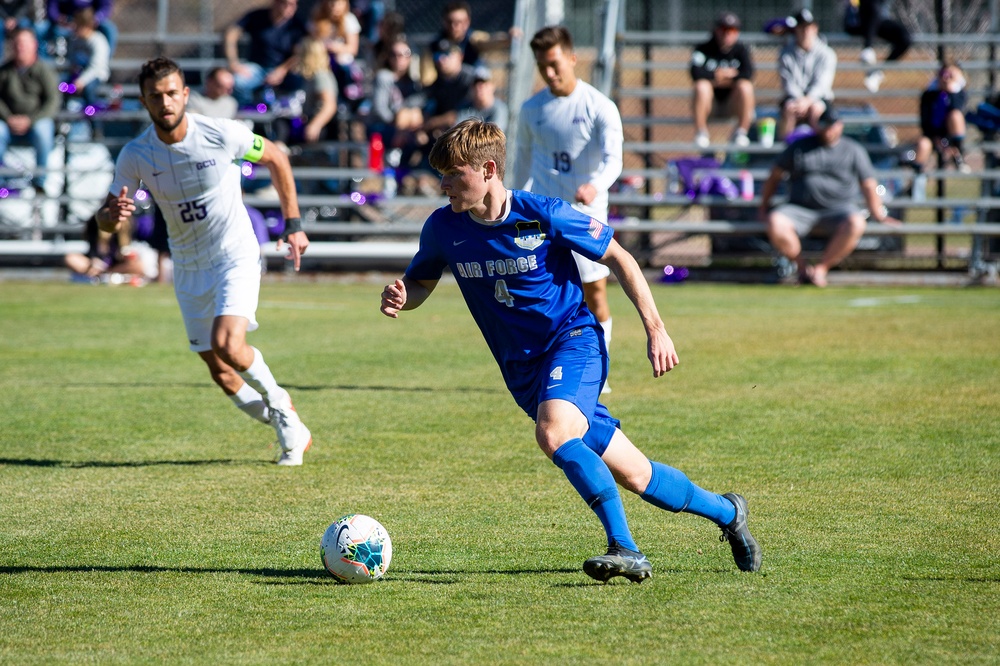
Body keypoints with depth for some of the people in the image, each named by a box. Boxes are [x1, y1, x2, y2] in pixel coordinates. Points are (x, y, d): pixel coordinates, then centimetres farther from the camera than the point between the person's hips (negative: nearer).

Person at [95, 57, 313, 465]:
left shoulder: (222, 134, -17)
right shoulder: (135, 155, -11)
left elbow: (276, 160, 1)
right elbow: (105, 221, -5)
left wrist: (293, 225, 2)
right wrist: (114, 215, -31)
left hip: (236, 255, -3)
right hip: (188, 267, 4)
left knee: (228, 345, -25)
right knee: (220, 372, 3)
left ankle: (278, 403, 5)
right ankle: (288, 429, 25)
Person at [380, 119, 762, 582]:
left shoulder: (543, 215, -16)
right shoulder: (444, 228, -5)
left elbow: (619, 259, -5)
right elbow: (420, 282, 12)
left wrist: (655, 328, -6)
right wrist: (400, 297, -13)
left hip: (573, 339, -4)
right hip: (522, 368, 5)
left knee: (553, 432, -34)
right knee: (631, 475, 5)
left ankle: (625, 549, -28)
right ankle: (725, 512, 28)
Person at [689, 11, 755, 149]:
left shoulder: (741, 50, 2)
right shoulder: (703, 49, -1)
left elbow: (748, 74, -16)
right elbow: (697, 74, -20)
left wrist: (719, 77, -15)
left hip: (733, 103, 0)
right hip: (710, 102, 0)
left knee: (745, 86, -29)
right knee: (701, 86, -31)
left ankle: (741, 132, -17)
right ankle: (701, 133, -21)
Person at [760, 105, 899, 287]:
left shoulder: (854, 150, 11)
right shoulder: (798, 147, 12)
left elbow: (868, 185, 13)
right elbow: (775, 176, 17)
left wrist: (878, 215, 4)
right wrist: (764, 208, 12)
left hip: (838, 209, -1)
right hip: (800, 209, 1)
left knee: (855, 223, -36)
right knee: (775, 222, -31)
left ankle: (821, 267, -20)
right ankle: (802, 265, -10)